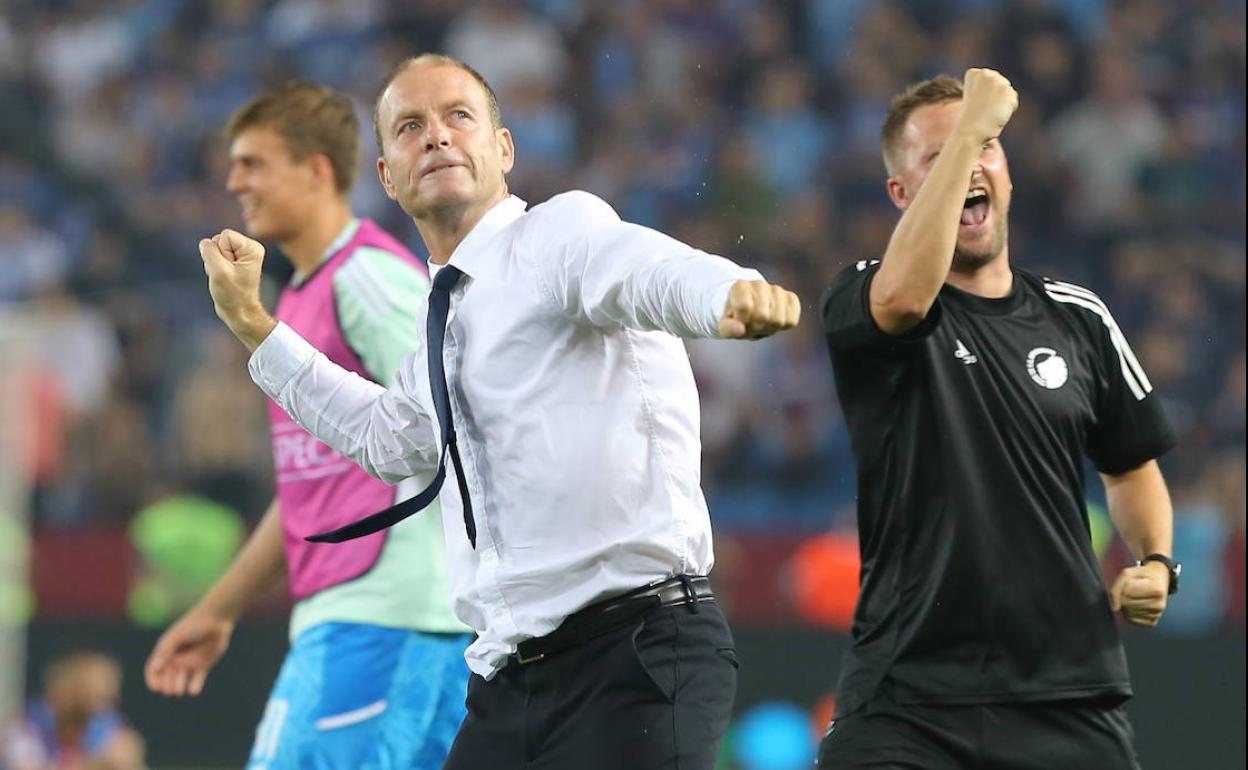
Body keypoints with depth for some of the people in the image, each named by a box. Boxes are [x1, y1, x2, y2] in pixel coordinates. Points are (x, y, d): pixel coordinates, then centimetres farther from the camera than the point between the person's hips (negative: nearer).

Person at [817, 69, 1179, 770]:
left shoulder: (1079, 319, 12)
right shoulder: (866, 301, -1)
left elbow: (1131, 466, 25)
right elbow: (905, 295, -27)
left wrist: (1154, 565, 6)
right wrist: (968, 128, -24)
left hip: (1069, 693, 3)